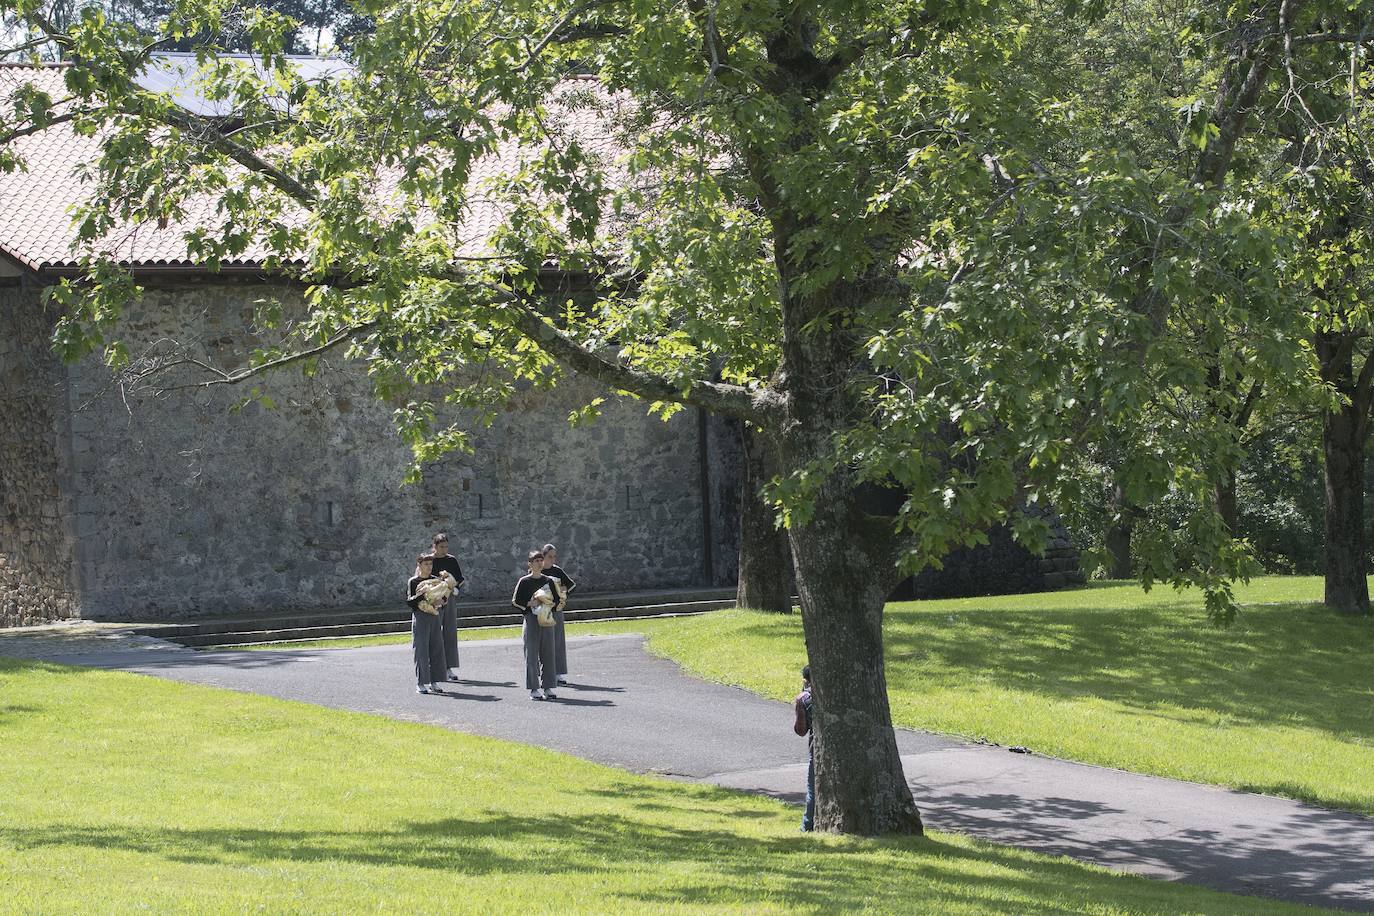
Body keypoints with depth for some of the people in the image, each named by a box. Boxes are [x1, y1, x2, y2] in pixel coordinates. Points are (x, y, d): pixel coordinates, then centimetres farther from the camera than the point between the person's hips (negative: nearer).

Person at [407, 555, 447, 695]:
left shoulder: (435, 580, 11)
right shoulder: (413, 582, -3)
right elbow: (409, 601, -9)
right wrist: (420, 594, -24)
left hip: (434, 616, 5)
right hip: (420, 616, -5)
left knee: (437, 649, 4)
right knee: (421, 650, -6)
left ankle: (433, 682, 13)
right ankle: (421, 684, -2)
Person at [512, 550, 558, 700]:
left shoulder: (548, 581, 9)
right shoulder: (524, 581, -1)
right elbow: (515, 601, -2)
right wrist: (529, 604, -15)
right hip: (531, 619, -4)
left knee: (548, 654, 3)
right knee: (532, 654, -3)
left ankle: (548, 687, 9)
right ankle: (533, 689, 2)